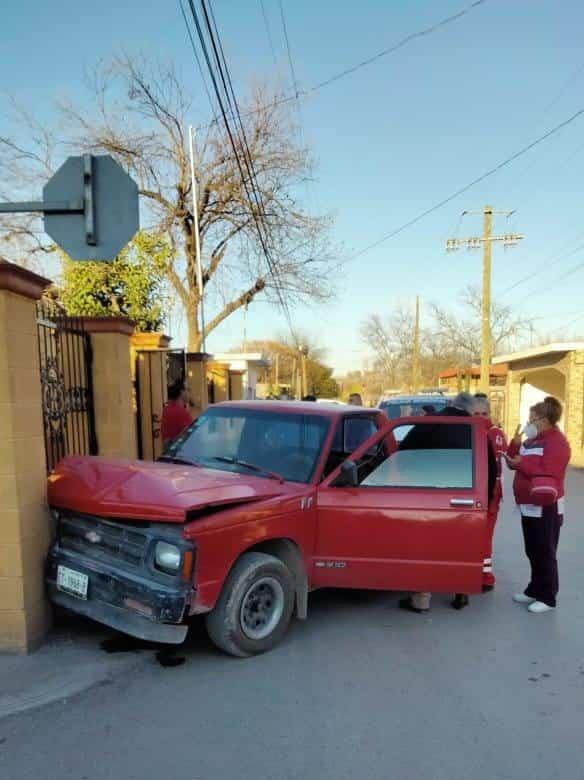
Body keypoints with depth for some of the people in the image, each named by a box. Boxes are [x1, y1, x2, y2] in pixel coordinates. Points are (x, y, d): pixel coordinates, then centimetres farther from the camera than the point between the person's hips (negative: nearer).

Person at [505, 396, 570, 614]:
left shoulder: (557, 442, -14)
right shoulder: (532, 440, 15)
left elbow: (548, 473, -23)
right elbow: (515, 462, 14)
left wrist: (522, 464, -21)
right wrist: (515, 445, -1)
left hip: (546, 508, -9)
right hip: (529, 506, 9)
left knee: (545, 553, -1)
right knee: (533, 552, 16)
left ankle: (548, 598, 9)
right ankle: (534, 590, 27)